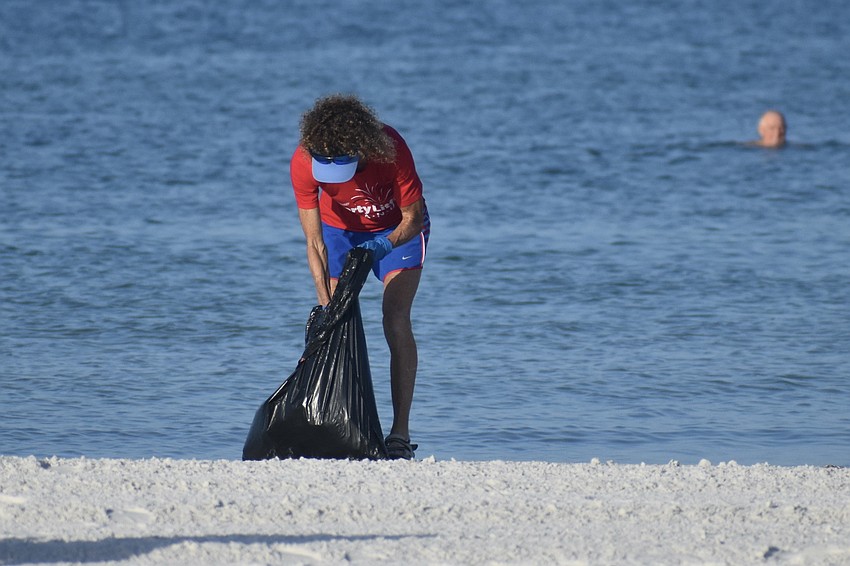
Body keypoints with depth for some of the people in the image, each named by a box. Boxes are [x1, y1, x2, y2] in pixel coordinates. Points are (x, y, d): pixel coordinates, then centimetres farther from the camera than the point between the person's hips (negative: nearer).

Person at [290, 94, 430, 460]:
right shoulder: (303, 162, -31)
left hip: (398, 229, -2)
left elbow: (413, 217, -23)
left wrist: (385, 245, -41)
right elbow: (314, 242, -27)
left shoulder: (390, 149, -36)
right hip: (340, 228, 2)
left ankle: (400, 433, -16)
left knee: (395, 319, -16)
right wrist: (324, 302, -35)